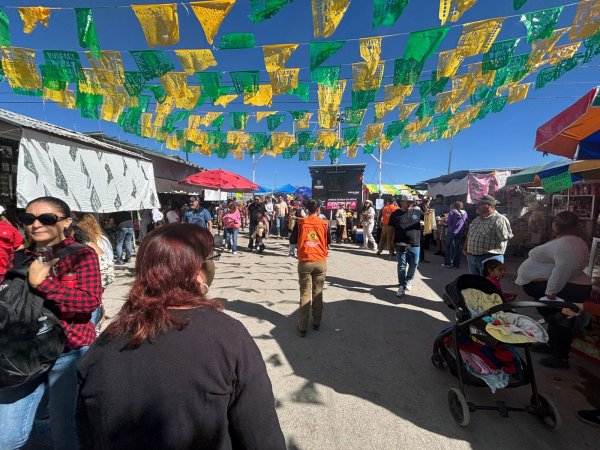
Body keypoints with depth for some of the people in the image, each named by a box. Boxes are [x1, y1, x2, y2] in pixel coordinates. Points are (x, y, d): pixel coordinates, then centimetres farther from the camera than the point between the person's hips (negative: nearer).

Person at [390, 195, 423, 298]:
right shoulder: (396, 214, -1)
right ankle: (401, 286, 19)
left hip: (415, 245, 1)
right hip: (400, 245, -1)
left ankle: (408, 280, 37)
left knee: (414, 265, 11)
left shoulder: (417, 211, 1)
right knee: (401, 266, 7)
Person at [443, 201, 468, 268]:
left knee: (448, 247, 8)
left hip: (451, 232, -4)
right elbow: (465, 222, 13)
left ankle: (447, 263, 6)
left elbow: (448, 223, -11)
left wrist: (445, 221, 9)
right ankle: (457, 264, 13)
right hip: (460, 232, 4)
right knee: (458, 248, 10)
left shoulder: (452, 212, -9)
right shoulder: (464, 213, 5)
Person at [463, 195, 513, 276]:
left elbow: (505, 239, -15)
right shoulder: (476, 220, 13)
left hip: (489, 259, -7)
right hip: (471, 258, 7)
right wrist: (464, 249, 9)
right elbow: (469, 236, 18)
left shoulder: (499, 220, -12)